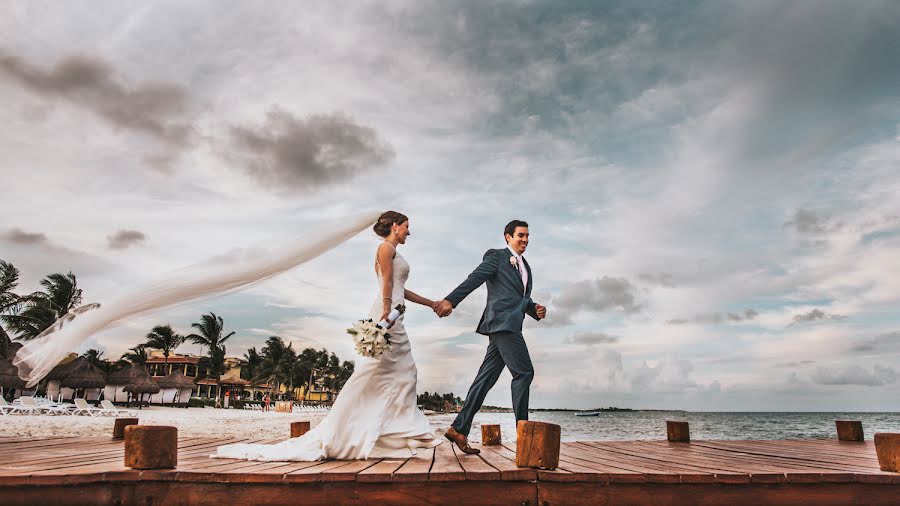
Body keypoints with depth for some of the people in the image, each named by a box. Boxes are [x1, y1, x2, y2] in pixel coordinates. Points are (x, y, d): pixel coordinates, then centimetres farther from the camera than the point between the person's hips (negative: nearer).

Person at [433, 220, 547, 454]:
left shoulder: (526, 267, 27)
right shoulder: (496, 256, 3)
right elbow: (474, 279, -8)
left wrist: (535, 310, 9)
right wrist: (451, 300, -19)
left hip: (511, 325, 8)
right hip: (502, 321, -8)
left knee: (486, 379, 5)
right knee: (524, 371, -11)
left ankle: (459, 428, 8)